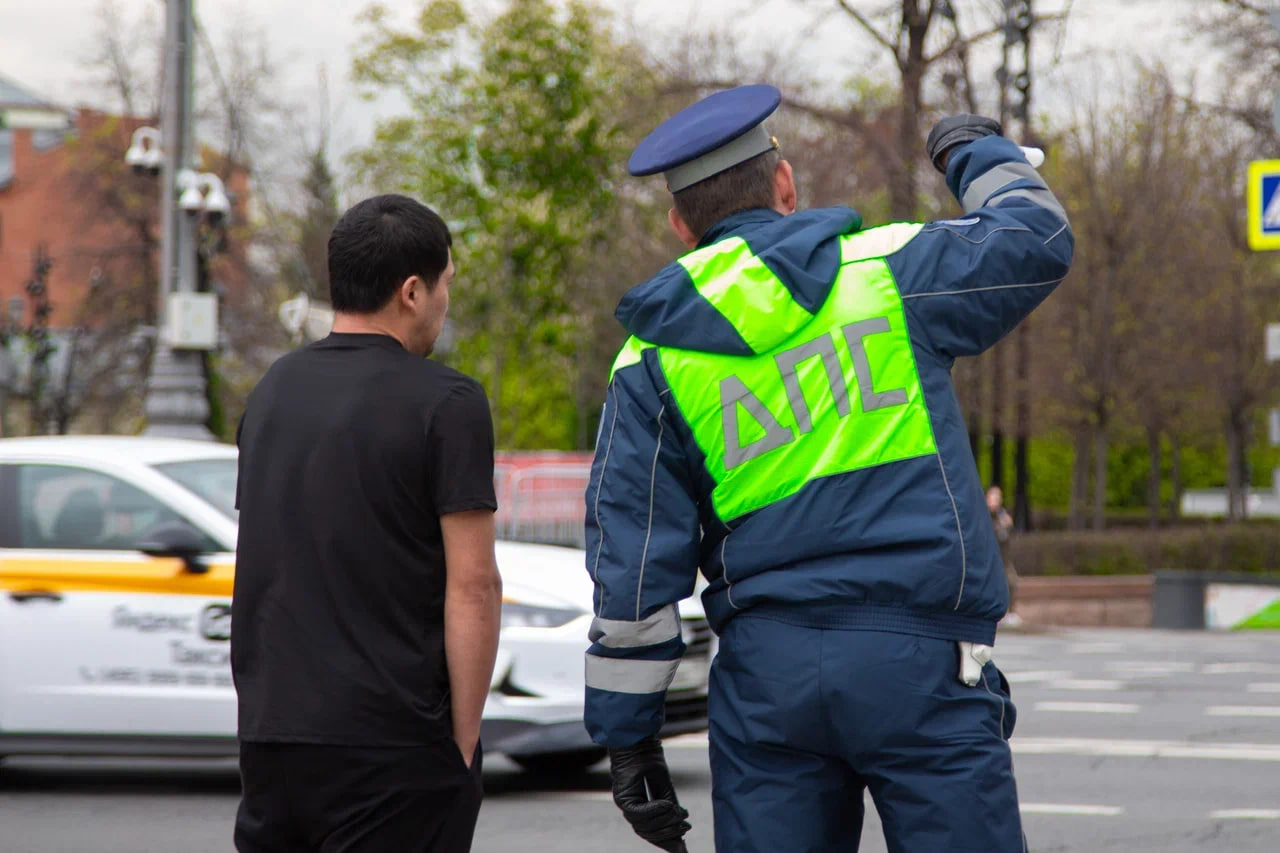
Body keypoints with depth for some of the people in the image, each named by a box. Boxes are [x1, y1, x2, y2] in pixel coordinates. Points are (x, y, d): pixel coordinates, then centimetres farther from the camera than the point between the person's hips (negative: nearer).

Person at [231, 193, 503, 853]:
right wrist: (464, 740, -7)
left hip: (267, 730, 7)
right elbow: (472, 586, -13)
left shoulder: (272, 390, 13)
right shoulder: (444, 403, -9)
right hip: (392, 741, -7)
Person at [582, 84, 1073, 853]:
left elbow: (631, 566, 4)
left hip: (765, 670, 2)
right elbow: (1039, 242, 14)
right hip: (918, 657, -2)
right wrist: (978, 152, 33)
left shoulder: (652, 361, 6)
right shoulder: (888, 270, 1)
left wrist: (628, 734, 9)